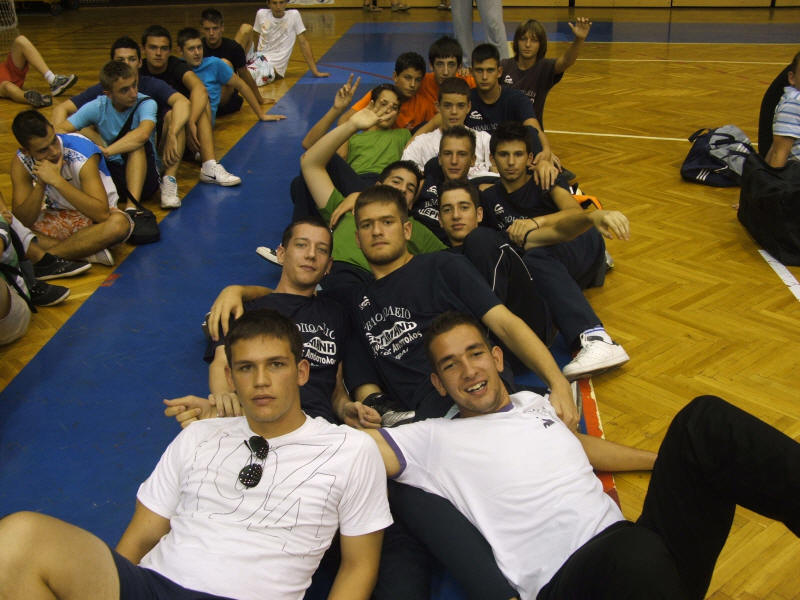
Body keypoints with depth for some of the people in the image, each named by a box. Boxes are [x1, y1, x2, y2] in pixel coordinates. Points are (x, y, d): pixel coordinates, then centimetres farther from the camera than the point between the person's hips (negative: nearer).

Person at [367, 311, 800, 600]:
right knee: (635, 548, -44)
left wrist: (676, 459, 42)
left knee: (705, 420, -13)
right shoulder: (435, 439, 5)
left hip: (638, 556, 6)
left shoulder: (535, 403, 23)